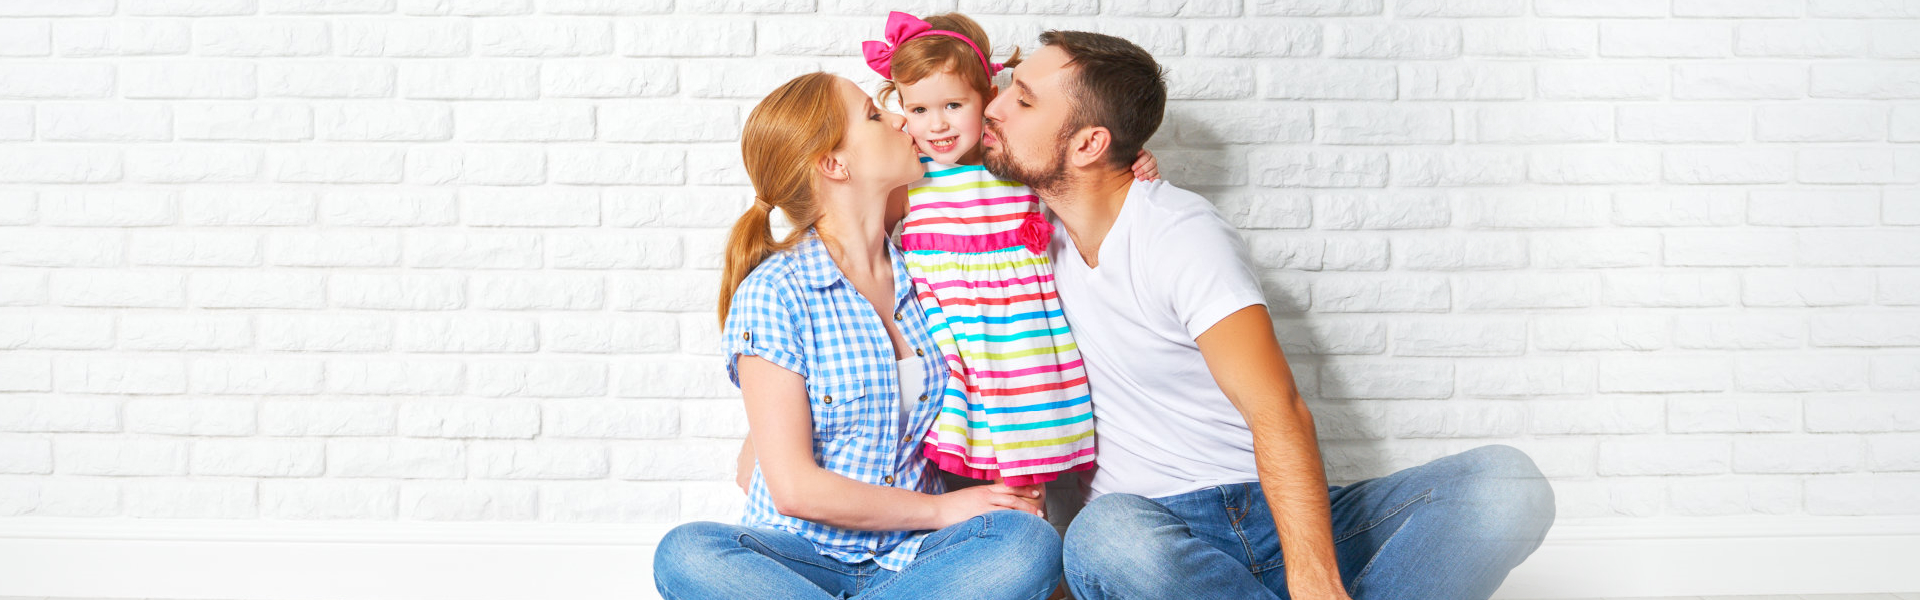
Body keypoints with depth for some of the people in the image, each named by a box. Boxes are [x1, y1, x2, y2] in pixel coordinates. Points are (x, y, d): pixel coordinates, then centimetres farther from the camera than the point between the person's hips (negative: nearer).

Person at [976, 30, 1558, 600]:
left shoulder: (1183, 235, -11)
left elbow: (1279, 413, -22)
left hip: (1272, 516, -2)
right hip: (1155, 532, 2)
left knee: (1507, 481, -25)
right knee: (1103, 538, -38)